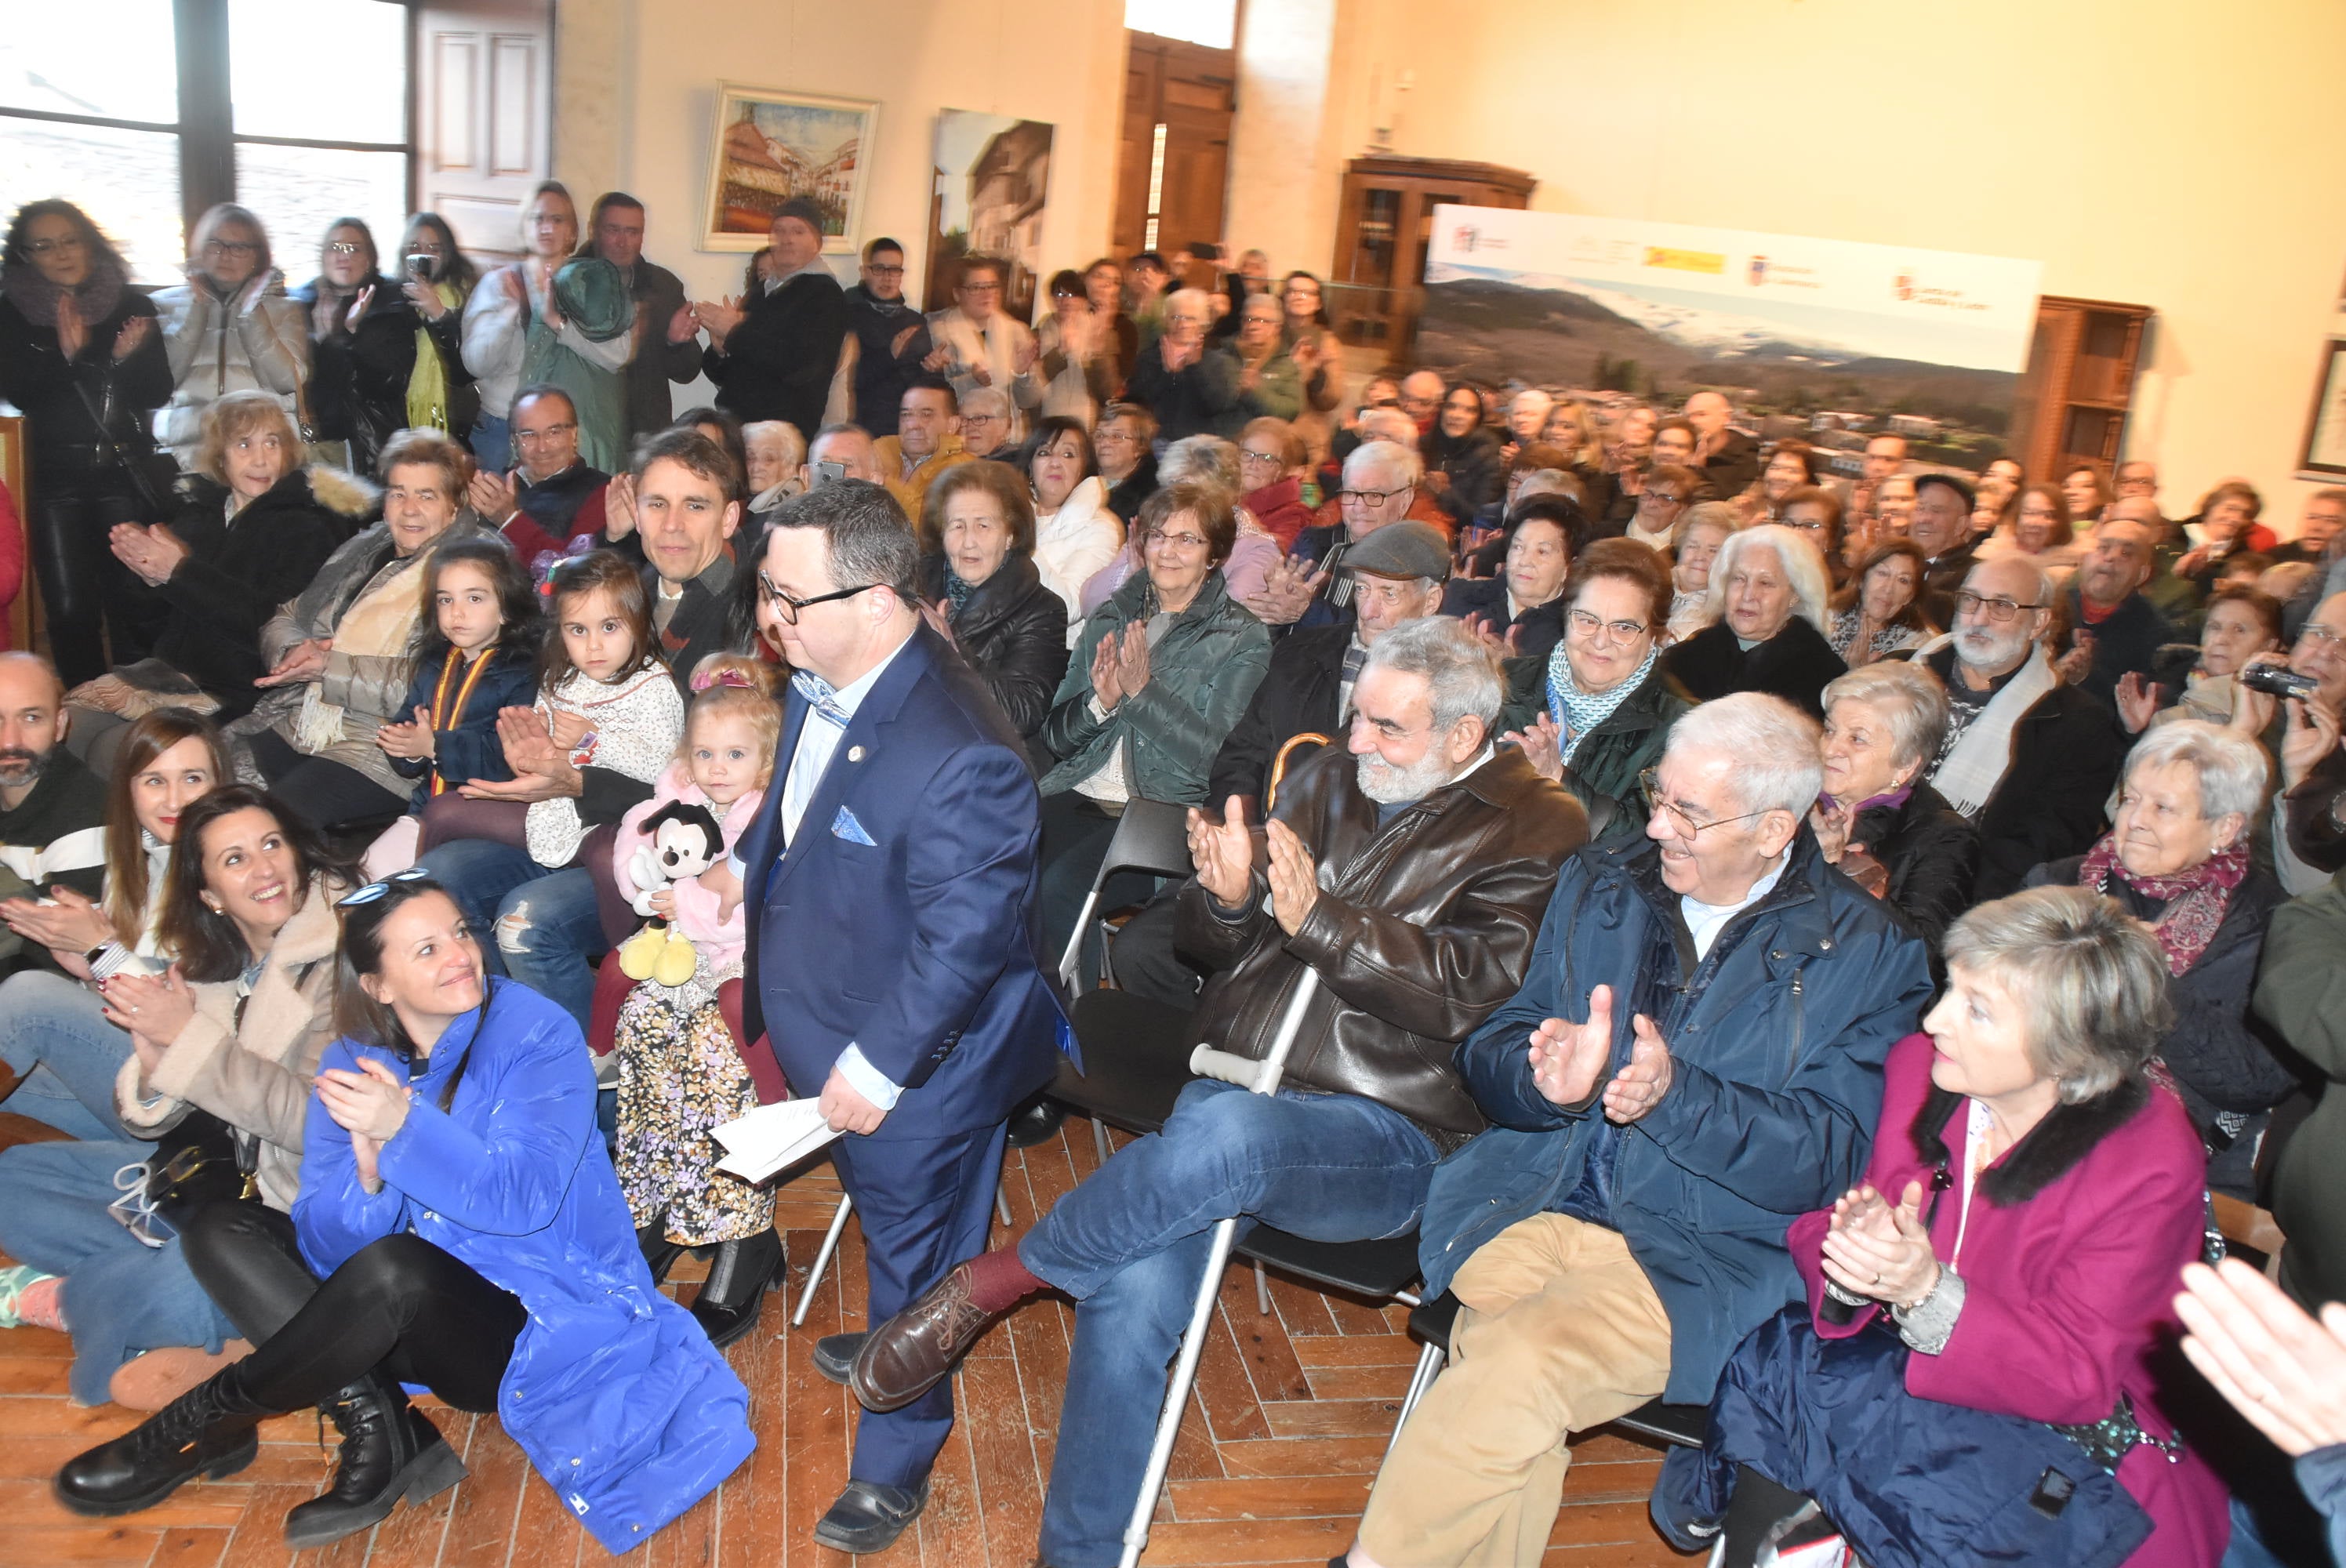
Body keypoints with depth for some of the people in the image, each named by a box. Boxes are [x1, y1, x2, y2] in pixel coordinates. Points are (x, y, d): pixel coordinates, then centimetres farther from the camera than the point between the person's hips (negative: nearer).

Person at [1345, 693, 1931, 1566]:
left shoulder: (1868, 955, 1)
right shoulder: (1600, 885, 13)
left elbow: (1836, 1161, -5)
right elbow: (1491, 1058, 12)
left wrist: (1677, 1095, -20)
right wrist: (1543, 1080, -13)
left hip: (1702, 1251, -3)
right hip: (1532, 1198, 3)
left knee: (1519, 1367, -29)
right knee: (1516, 1410, -28)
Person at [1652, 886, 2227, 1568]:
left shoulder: (2150, 1165, -21)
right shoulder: (1919, 1066, -7)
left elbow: (2076, 1377, -20)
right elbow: (1815, 1228, -2)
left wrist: (1925, 1292, -37)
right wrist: (1854, 1259, -27)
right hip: (1922, 1383, 6)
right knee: (1784, 1347, -23)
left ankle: (1717, 1492, 5)